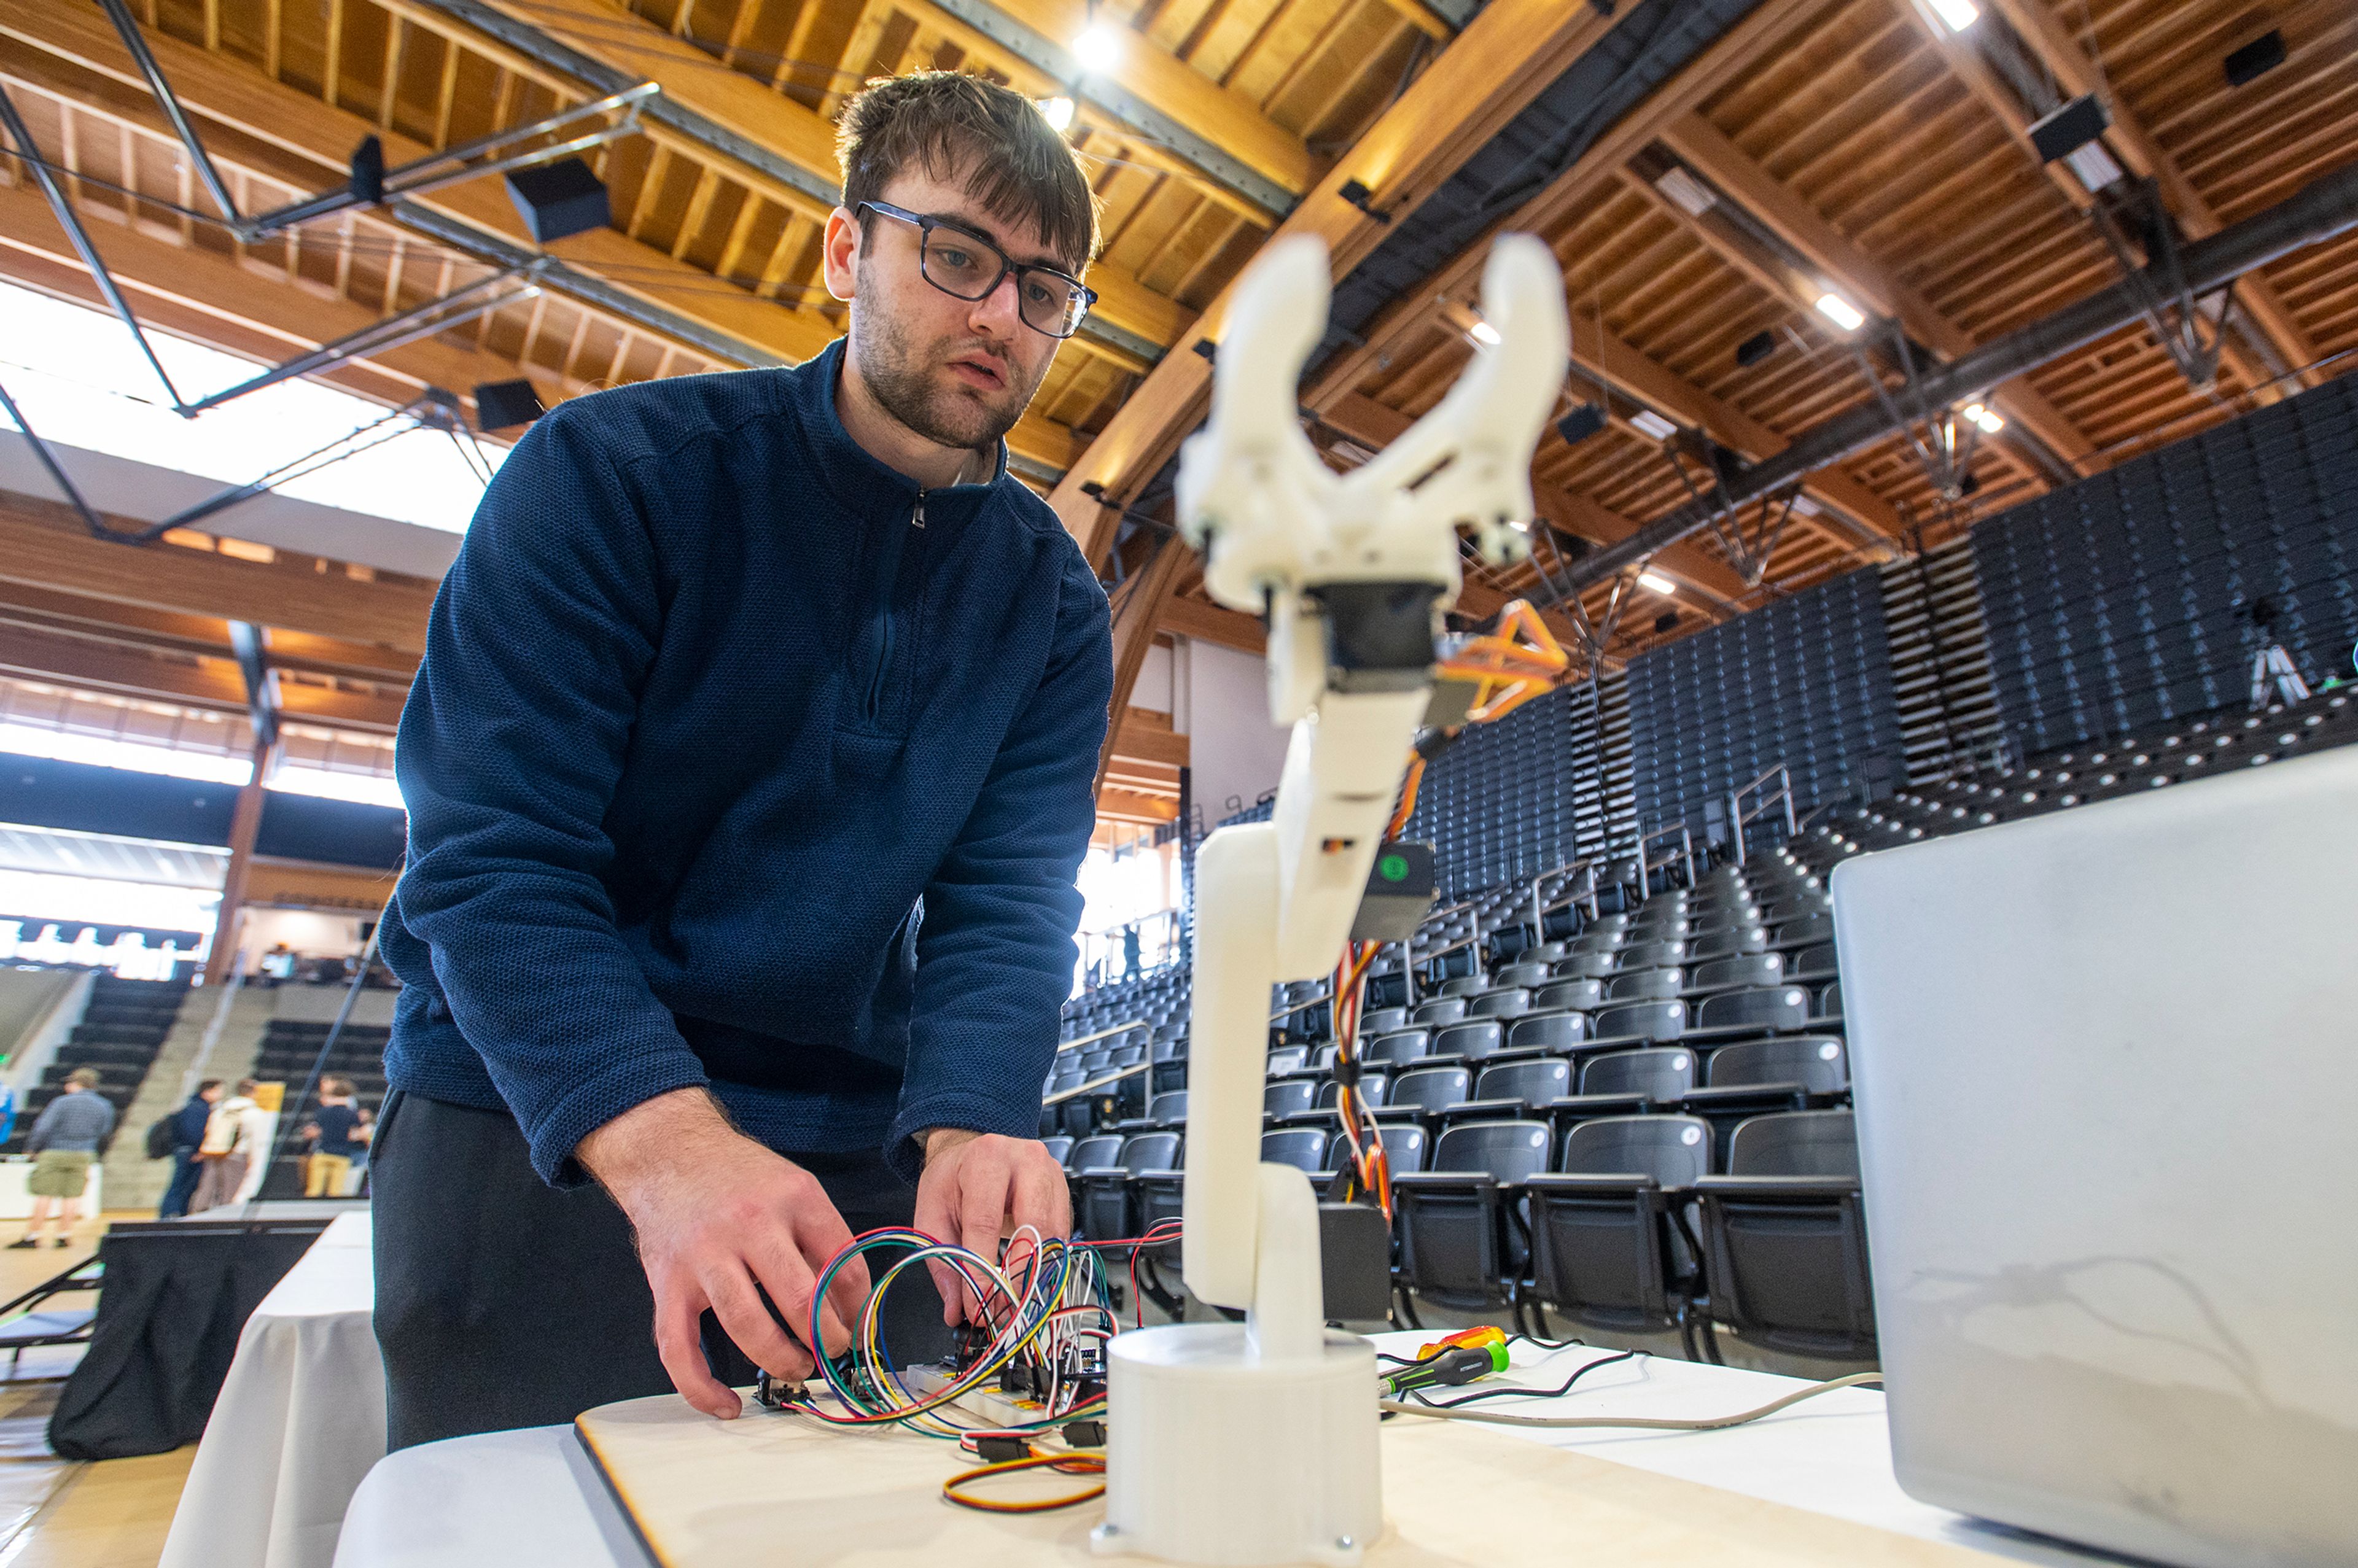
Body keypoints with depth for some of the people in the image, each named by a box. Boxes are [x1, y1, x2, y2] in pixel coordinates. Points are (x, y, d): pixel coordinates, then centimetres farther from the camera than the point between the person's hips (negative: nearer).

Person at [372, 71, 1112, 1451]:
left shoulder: (1052, 603, 0)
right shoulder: (617, 469, -9)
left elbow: (1007, 899, -9)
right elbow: (491, 857, -17)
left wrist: (971, 1125, -29)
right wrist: (662, 1138, -32)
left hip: (856, 1156, 3)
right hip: (527, 1132, -2)